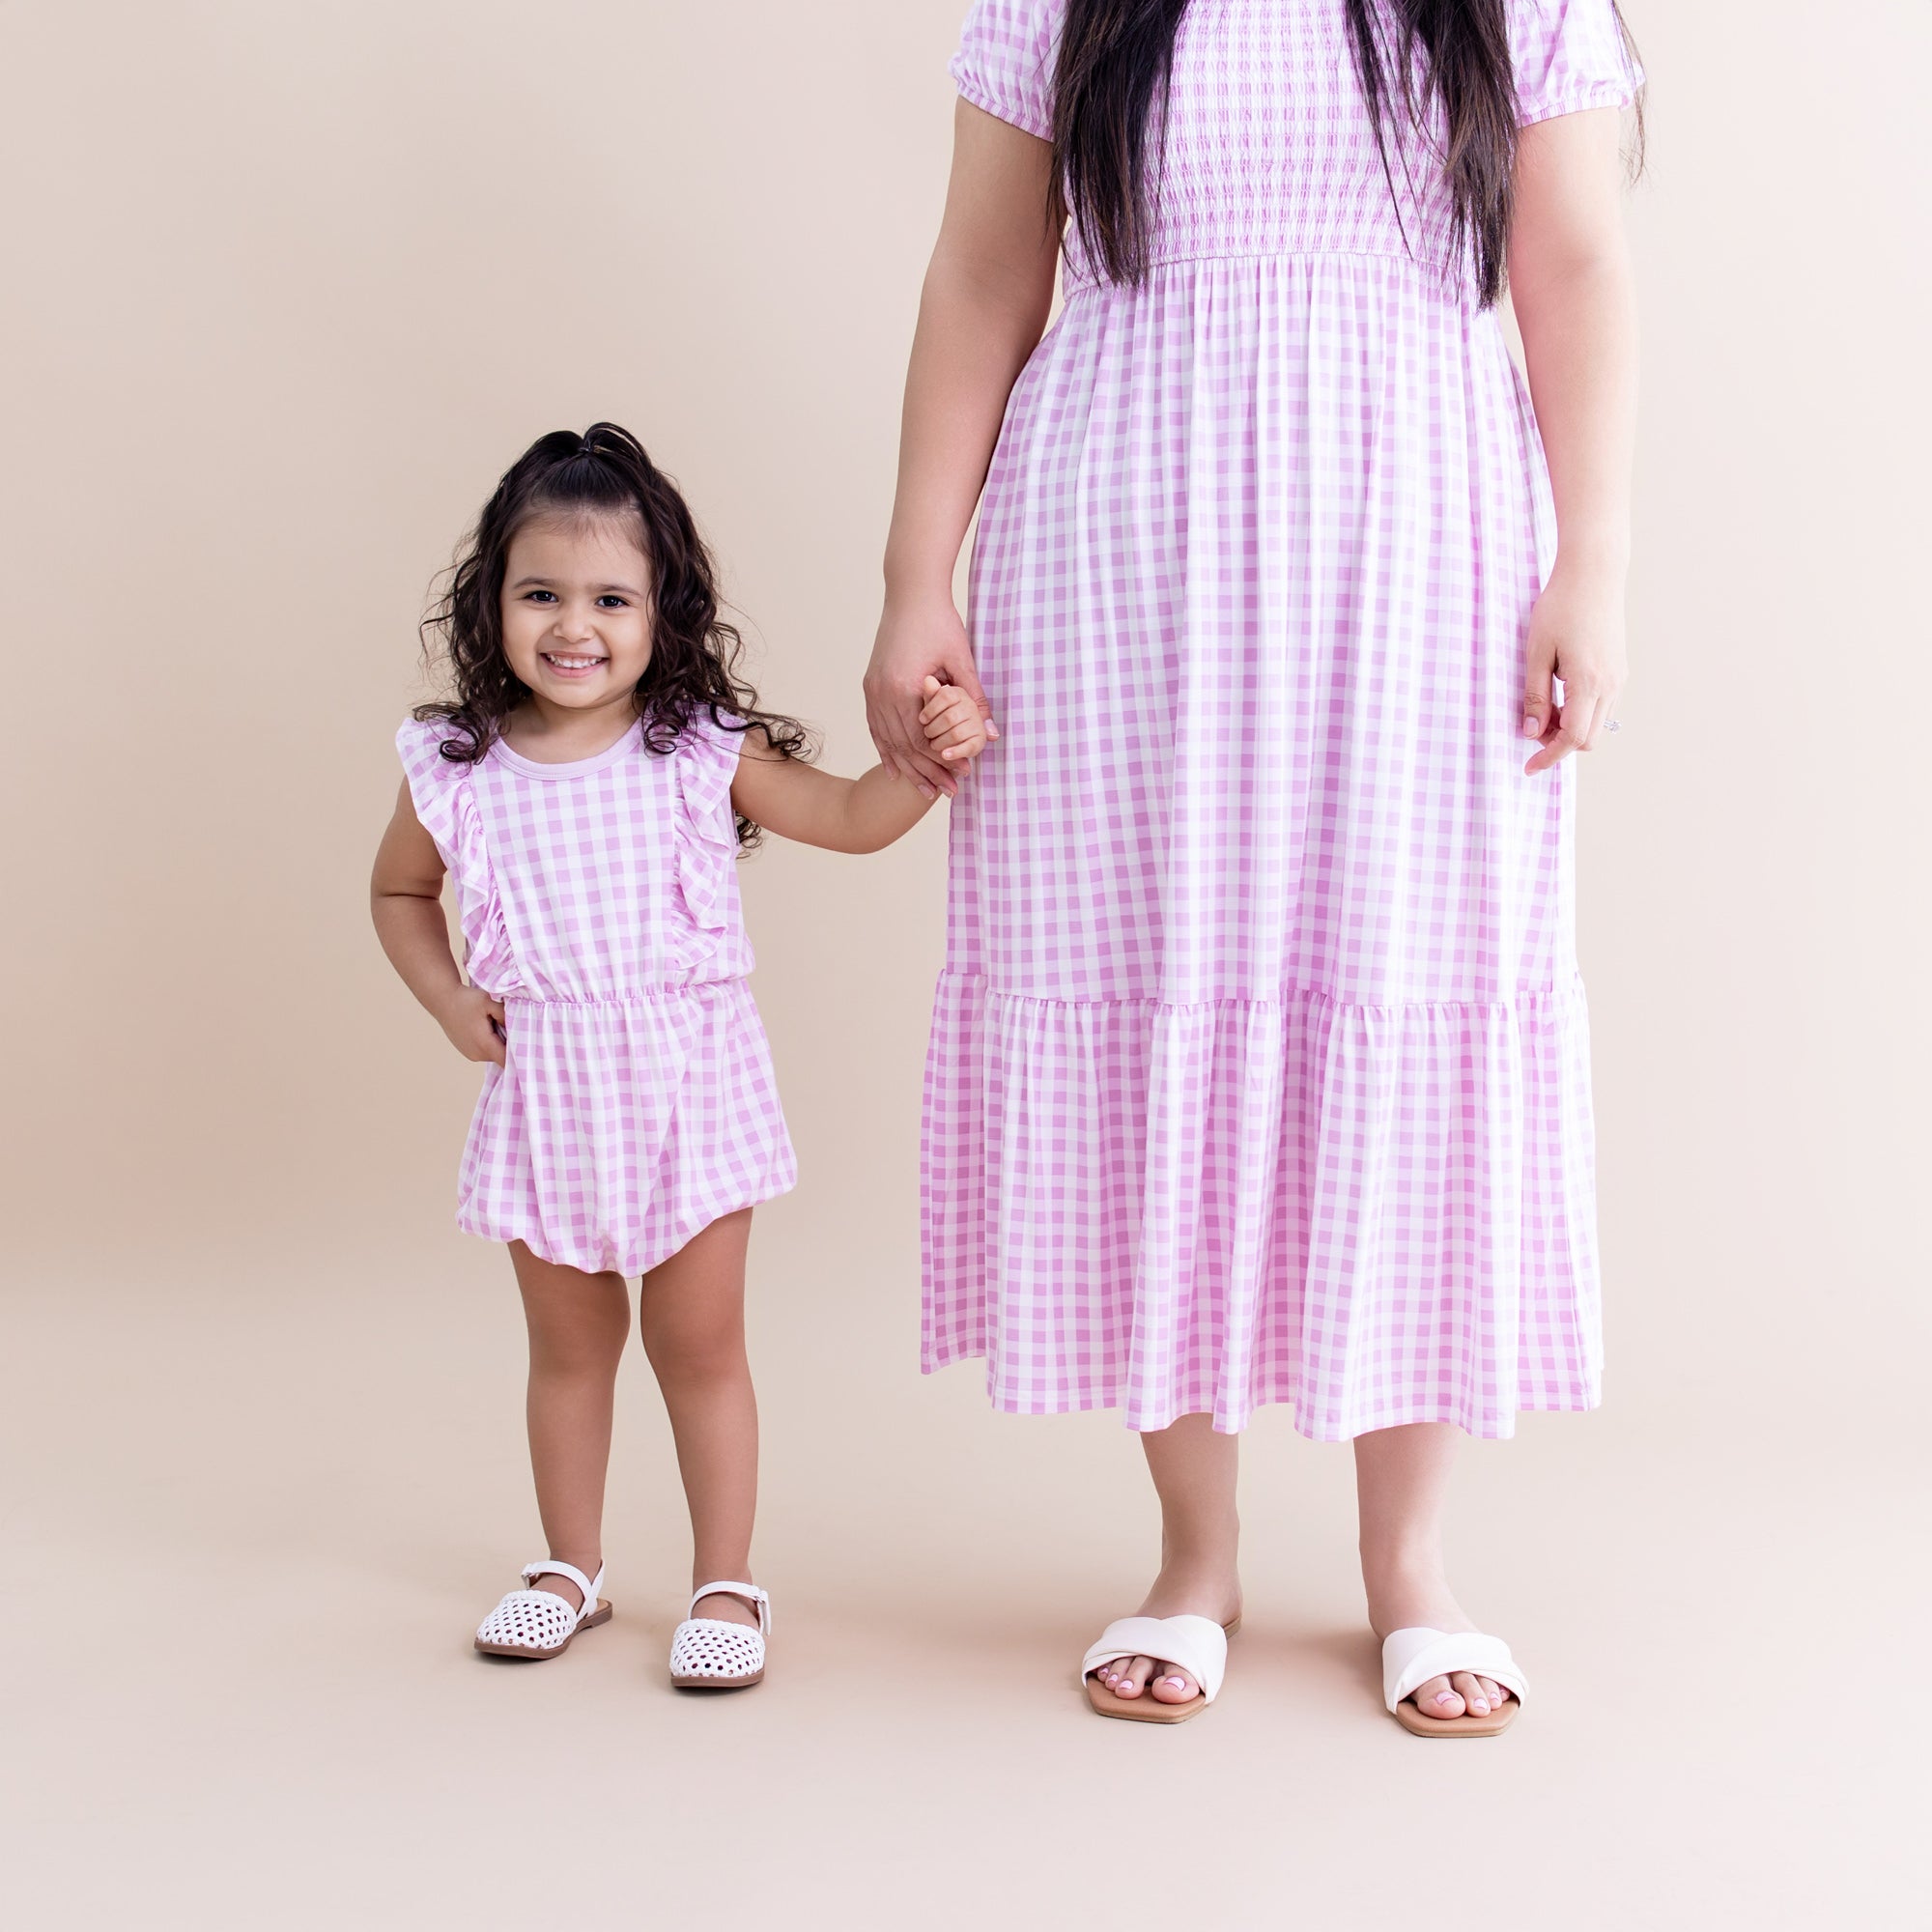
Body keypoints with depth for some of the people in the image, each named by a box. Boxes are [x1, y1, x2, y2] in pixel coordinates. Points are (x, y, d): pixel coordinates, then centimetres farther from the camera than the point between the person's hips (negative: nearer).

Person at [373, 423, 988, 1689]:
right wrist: (449, 1001, 0)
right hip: (544, 1095, 2)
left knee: (699, 1343, 6)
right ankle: (572, 1567, 33)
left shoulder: (705, 752, -7)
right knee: (568, 1343, 16)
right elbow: (400, 893, 14)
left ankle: (728, 1583, 20)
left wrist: (928, 758, -25)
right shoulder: (456, 771, -3)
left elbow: (850, 818, -7)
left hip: (688, 1082, -2)